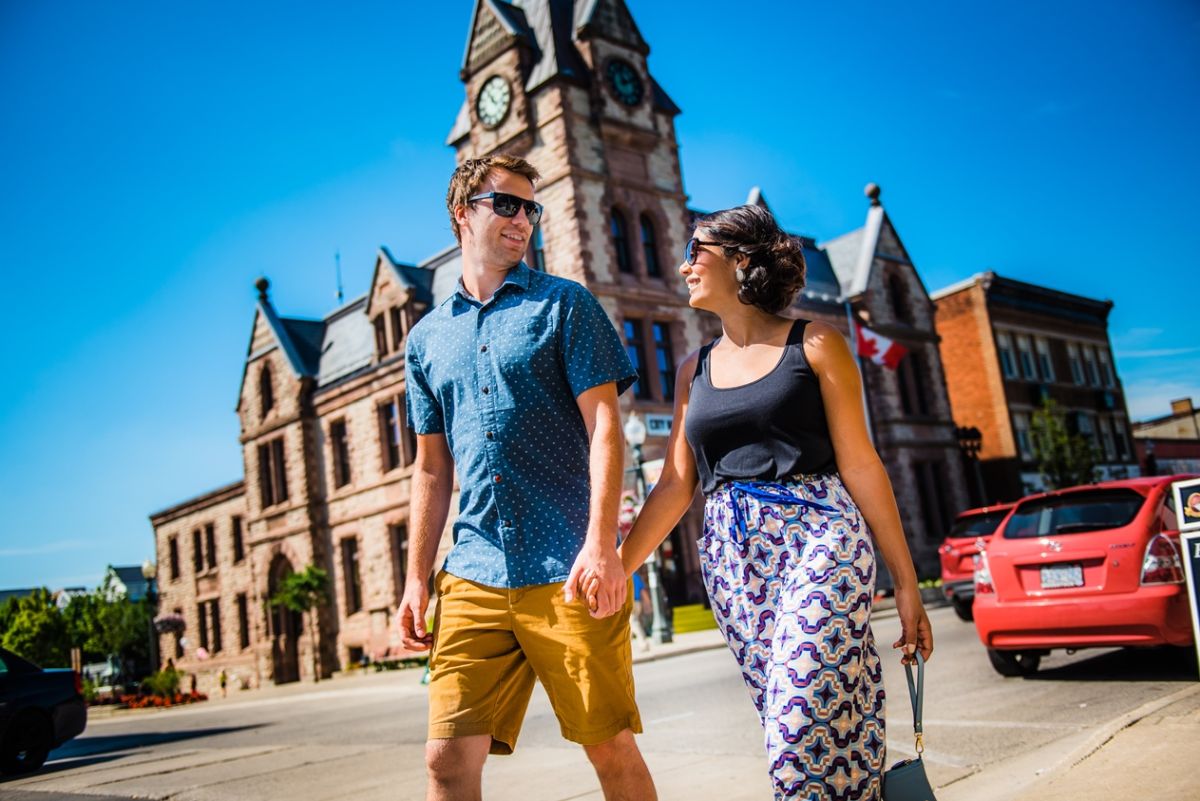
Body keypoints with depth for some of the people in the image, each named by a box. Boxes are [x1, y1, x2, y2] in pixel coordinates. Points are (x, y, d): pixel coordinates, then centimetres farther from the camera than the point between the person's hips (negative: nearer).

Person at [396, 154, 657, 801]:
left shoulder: (564, 303, 6)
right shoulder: (427, 338, 17)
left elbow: (603, 424, -4)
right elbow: (432, 468, 19)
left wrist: (601, 541, -16)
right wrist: (416, 577, 12)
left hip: (568, 570, -3)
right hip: (473, 575, 3)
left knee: (611, 748, 4)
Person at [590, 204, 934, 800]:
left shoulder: (814, 344, 3)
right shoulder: (694, 371, 16)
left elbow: (859, 464, 0)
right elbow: (676, 485, 13)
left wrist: (906, 582, -2)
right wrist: (615, 568, 5)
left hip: (816, 536, -4)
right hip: (731, 558, 5)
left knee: (804, 731, -16)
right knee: (791, 730, 4)